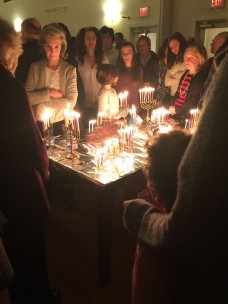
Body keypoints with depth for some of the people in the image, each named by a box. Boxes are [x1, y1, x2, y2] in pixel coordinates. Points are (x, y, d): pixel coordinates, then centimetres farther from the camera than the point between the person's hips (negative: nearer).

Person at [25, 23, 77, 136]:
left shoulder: (70, 70, -5)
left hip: (61, 124, -1)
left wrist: (41, 102, -12)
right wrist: (49, 93, -17)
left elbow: (71, 102, -15)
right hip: (38, 124, 2)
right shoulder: (35, 67, 0)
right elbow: (27, 97, -7)